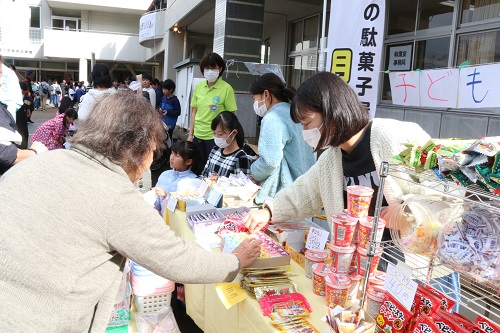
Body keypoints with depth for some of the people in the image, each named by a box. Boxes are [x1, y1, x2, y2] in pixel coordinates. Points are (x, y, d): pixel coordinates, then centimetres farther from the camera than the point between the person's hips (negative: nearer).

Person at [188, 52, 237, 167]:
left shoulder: (227, 89, -10)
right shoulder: (198, 86, 5)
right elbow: (194, 112, 11)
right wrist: (190, 134, 8)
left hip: (215, 137, -4)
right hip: (198, 135, 4)